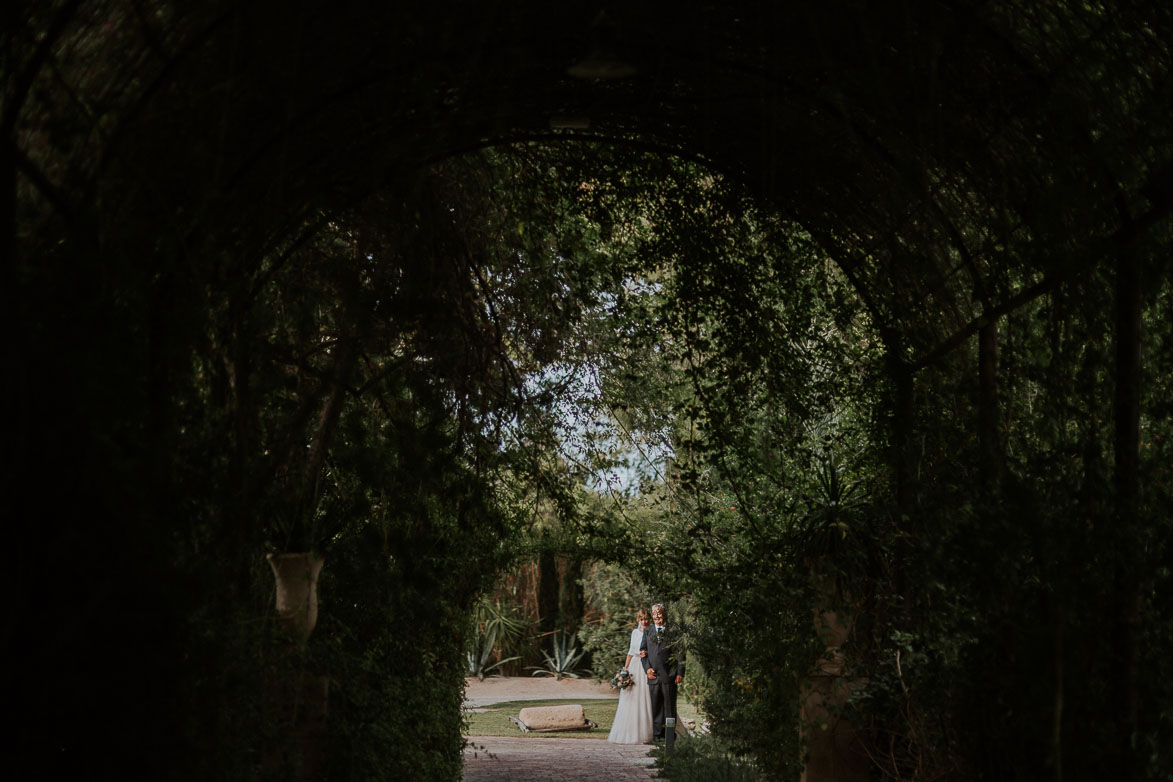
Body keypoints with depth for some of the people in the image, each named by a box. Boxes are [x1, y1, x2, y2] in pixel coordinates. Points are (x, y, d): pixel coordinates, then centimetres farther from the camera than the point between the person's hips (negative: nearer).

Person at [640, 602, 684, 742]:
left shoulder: (673, 632, 2)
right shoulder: (647, 631, 13)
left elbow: (680, 652, 0)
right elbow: (643, 650, 12)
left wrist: (680, 673, -8)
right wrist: (647, 668, -3)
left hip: (669, 675, -3)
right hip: (653, 675, 3)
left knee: (670, 706, 2)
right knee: (655, 707, 5)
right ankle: (657, 734, 10)